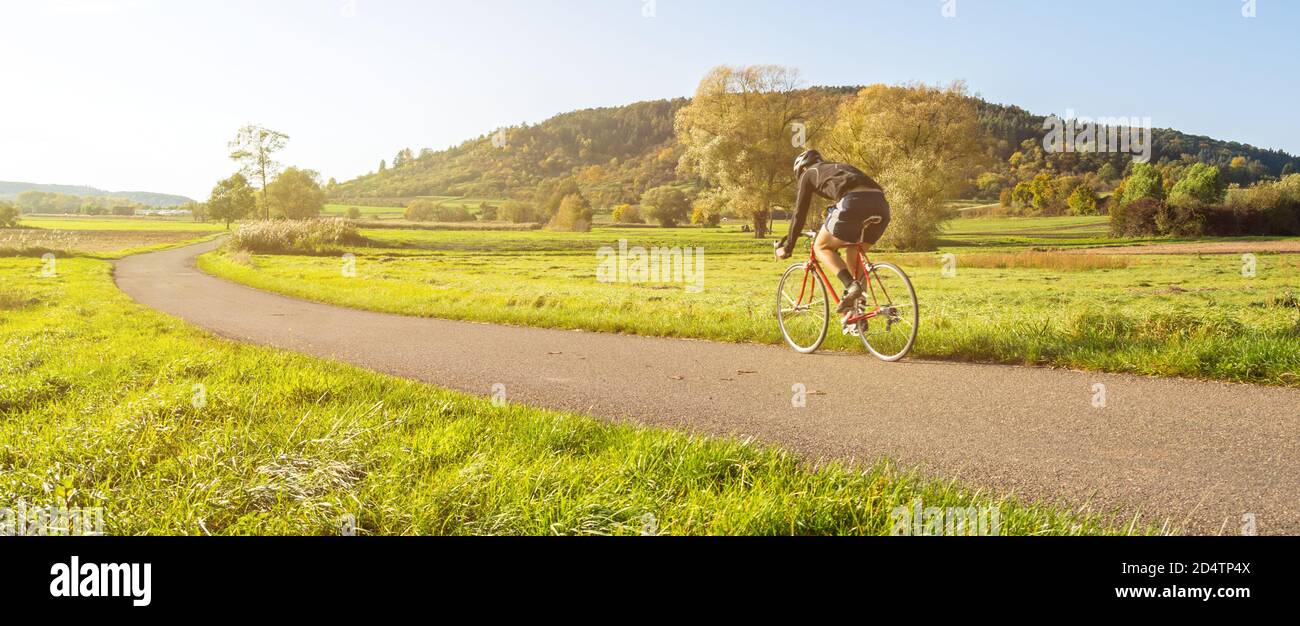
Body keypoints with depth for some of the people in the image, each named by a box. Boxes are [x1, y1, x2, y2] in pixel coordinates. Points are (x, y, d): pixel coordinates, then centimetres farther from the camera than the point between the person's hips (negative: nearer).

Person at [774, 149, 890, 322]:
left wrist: (787, 248, 30)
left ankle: (851, 286, -12)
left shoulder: (808, 174, 23)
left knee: (821, 247, 12)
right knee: (854, 254, 24)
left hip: (854, 203, -7)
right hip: (881, 204, 7)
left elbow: (799, 214, 22)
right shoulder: (840, 167, 41)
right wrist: (837, 242, 58)